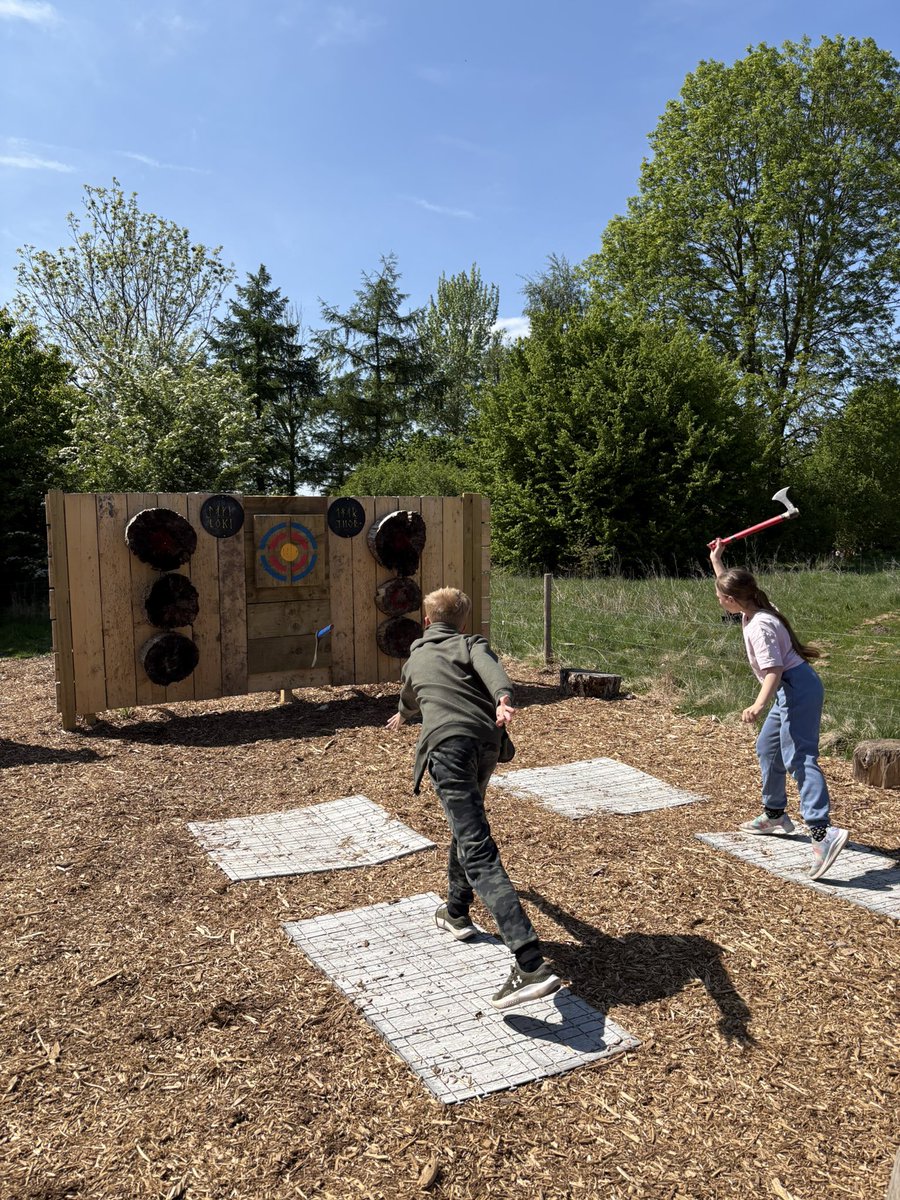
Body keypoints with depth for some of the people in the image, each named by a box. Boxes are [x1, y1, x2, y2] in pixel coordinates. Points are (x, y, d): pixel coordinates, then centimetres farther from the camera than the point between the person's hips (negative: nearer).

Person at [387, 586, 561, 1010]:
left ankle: (531, 964, -26)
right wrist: (503, 698, -26)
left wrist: (403, 716, 74)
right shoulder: (471, 644, 21)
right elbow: (491, 669, -5)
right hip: (486, 741, 3)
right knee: (468, 823, 30)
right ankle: (456, 912, 46)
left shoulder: (414, 660, 28)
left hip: (447, 745, -3)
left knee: (478, 851, -14)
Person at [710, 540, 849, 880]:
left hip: (797, 689, -11)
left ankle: (823, 831, -36)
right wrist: (716, 560, 33)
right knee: (767, 748, 23)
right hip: (791, 691, 11)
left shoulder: (759, 626, -19)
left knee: (799, 758, -22)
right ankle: (775, 816, 37)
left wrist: (758, 705, -40)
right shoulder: (754, 610, 9)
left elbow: (773, 670, -28)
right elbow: (729, 586, 30)